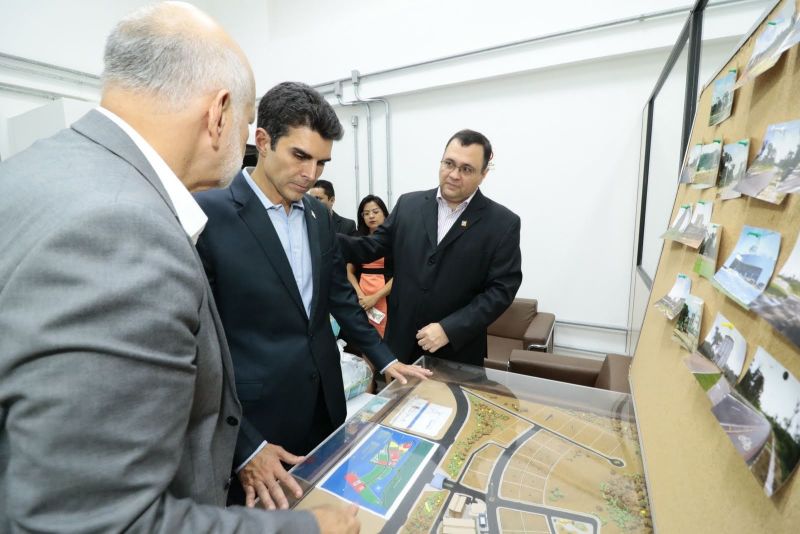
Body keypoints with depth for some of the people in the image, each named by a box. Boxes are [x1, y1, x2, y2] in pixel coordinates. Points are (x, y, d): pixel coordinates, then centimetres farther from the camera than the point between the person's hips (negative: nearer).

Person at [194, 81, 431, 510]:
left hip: (325, 402, 6)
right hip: (256, 419, -5)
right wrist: (244, 446, -16)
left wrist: (384, 358, 8)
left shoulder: (319, 214, 3)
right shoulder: (206, 214, -17)